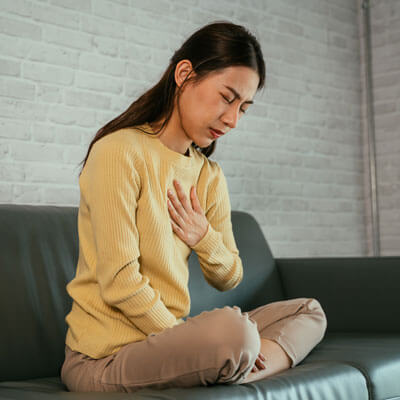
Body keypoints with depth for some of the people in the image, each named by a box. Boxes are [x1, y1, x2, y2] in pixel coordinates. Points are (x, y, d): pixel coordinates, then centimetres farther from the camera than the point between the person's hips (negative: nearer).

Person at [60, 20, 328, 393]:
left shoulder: (210, 176, 11)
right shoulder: (119, 152, -13)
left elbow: (228, 278, 17)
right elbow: (119, 282, -18)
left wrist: (205, 237, -5)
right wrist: (193, 345, -15)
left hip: (165, 334, 9)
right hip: (105, 357, -9)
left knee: (308, 312, 10)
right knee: (232, 330, -36)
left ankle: (239, 377, -15)